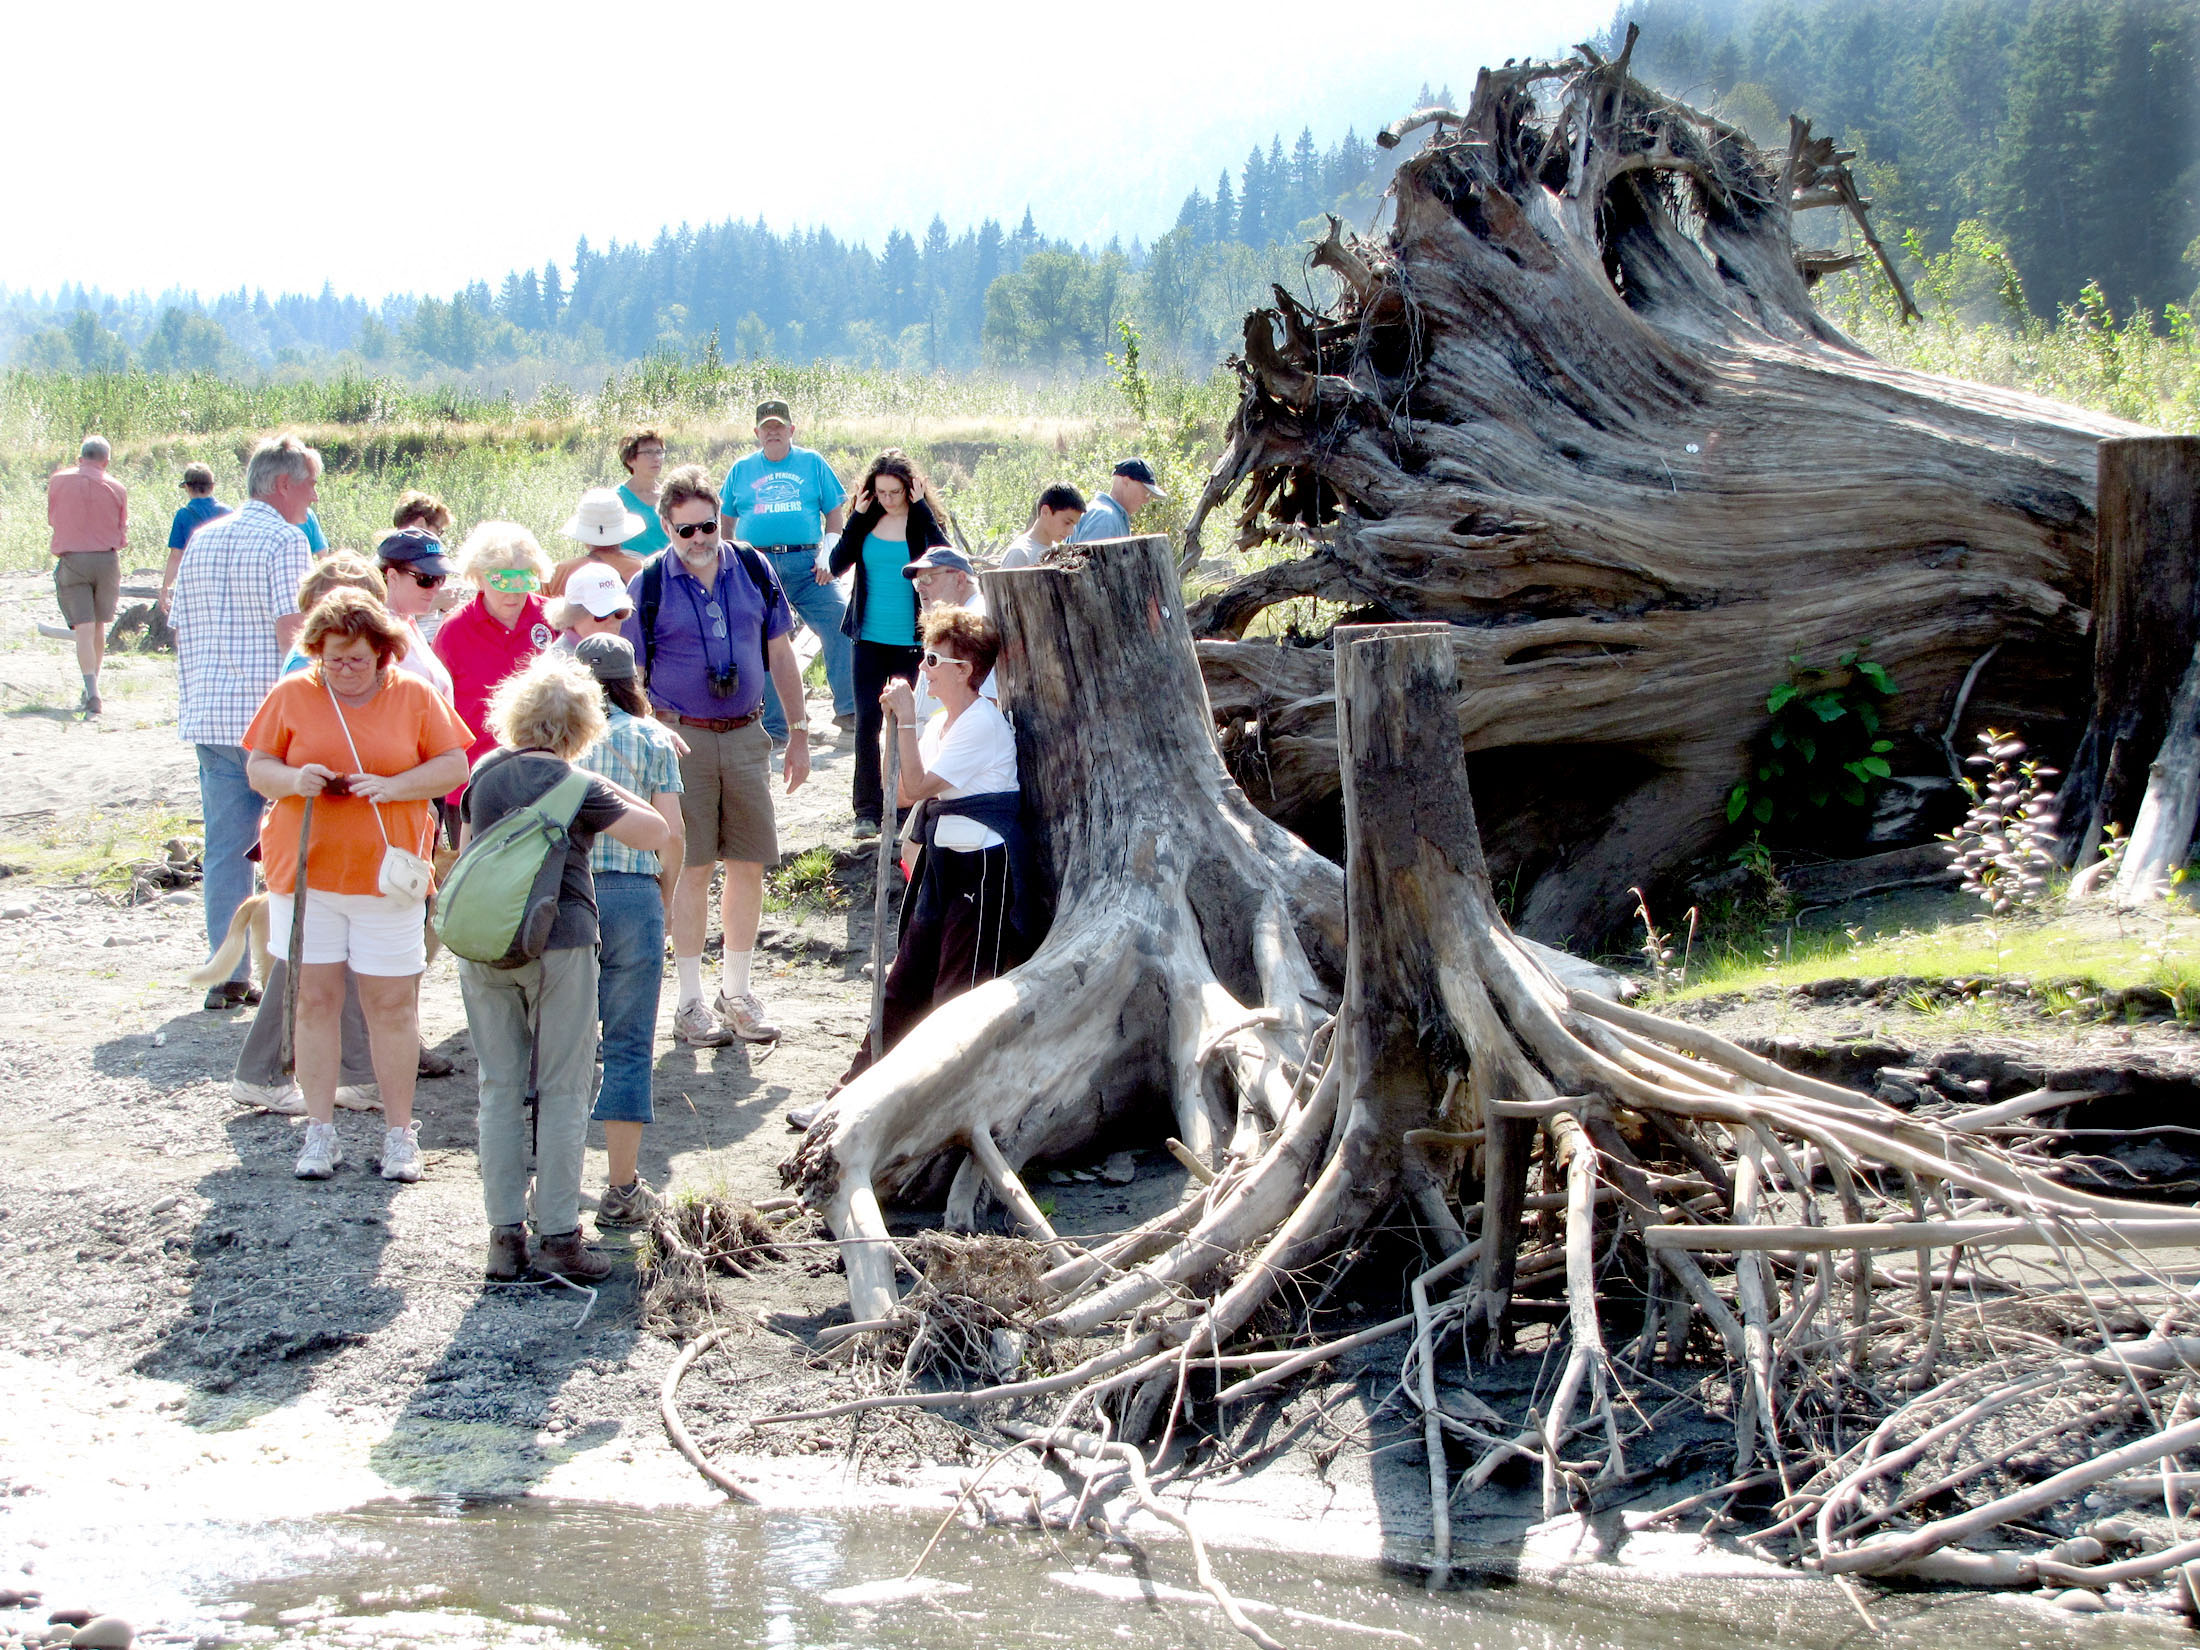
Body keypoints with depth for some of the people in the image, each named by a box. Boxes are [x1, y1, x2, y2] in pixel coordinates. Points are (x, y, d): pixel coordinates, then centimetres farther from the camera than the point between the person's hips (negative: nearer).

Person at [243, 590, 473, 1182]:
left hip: (386, 875, -1)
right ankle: (320, 1131, 11)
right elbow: (257, 769, 6)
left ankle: (399, 1133, 11)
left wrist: (393, 786, -13)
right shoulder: (291, 695, 4)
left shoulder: (414, 696, 2)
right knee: (315, 1000, 3)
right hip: (305, 869, 1)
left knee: (392, 1005, 2)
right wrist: (293, 780, -16)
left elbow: (454, 766, 3)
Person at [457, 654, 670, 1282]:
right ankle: (558, 1235, 1)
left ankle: (505, 1235, 9)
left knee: (500, 1089, 10)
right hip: (557, 944, -5)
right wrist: (614, 795, 6)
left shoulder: (485, 775, 6)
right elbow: (656, 832, -8)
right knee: (562, 1092, 3)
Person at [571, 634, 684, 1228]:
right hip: (632, 896, -1)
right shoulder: (651, 739, 4)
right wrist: (664, 896, 14)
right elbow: (672, 834, -2)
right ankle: (622, 1189, 6)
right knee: (628, 1046, 5)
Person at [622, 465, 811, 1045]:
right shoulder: (649, 586, -4)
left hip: (746, 735, 3)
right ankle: (690, 1000, 9)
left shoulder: (753, 571, 4)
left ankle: (737, 991, 18)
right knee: (691, 867, 0)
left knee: (750, 863, 5)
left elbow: (779, 653, 12)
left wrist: (799, 732, 10)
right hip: (682, 737, -3)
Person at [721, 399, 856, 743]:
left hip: (806, 563, -1)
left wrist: (828, 554, -3)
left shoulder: (812, 463, 10)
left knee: (839, 626, -15)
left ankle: (848, 710, -7)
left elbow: (835, 512, 9)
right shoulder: (741, 470, 14)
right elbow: (726, 523, 18)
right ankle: (774, 728, 8)